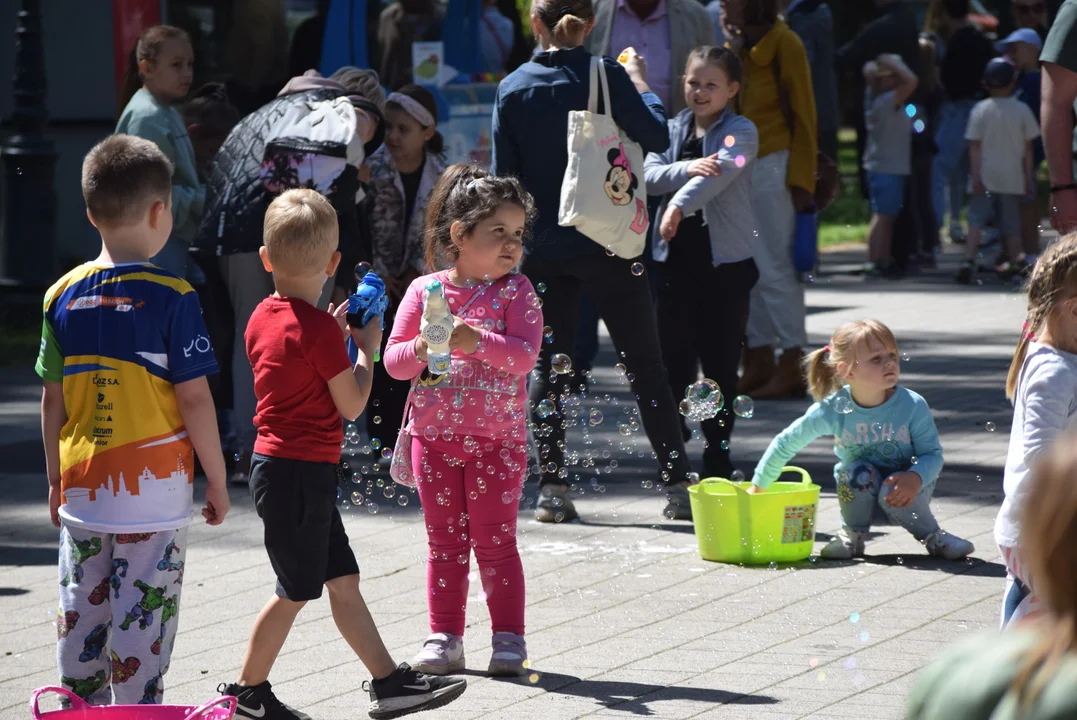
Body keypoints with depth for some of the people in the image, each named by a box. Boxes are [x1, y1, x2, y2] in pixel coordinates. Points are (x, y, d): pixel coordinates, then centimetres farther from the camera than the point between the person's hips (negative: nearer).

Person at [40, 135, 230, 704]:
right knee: (143, 616, 1)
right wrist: (217, 481, -1)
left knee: (81, 614, 13)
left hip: (81, 487, 5)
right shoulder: (171, 297, -12)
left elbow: (52, 401, 7)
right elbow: (193, 400, -11)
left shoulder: (63, 295, 2)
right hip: (153, 486, -4)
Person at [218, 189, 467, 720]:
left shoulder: (263, 318, 5)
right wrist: (365, 348, -1)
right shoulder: (318, 330, -20)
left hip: (277, 467, 9)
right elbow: (351, 404, -14)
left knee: (343, 581, 11)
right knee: (295, 592, 3)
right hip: (301, 473, -9)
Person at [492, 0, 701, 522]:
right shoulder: (606, 77, -8)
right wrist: (639, 82, 6)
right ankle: (678, 485, 5)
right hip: (606, 244, -2)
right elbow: (656, 138, -8)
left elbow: (503, 175, 1)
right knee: (645, 364, 6)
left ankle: (552, 488, 2)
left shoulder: (512, 89, -1)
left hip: (543, 246, 2)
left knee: (549, 364, 10)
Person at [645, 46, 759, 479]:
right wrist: (687, 168, -22)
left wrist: (678, 204, -37)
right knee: (674, 356, 3)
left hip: (725, 259, -3)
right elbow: (649, 176, -2)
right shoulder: (674, 130, 11)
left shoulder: (740, 132, -3)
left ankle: (718, 455, 11)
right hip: (677, 257, 3)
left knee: (720, 361, 2)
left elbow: (720, 172, -22)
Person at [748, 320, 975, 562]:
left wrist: (915, 478, -35)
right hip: (858, 495, 1)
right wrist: (758, 487, 1)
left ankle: (932, 536, -4)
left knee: (892, 489, -33)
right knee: (859, 474, -31)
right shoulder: (833, 410, -19)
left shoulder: (913, 406, -19)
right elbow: (785, 444, -6)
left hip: (906, 488, -1)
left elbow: (933, 454, -13)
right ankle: (852, 536, -4)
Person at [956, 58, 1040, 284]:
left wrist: (976, 176, -5)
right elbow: (1028, 148, 2)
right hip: (1012, 178, 1)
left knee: (976, 219, -1)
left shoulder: (980, 110, -4)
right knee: (1011, 222, 10)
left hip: (986, 175, -1)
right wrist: (1028, 177, 9)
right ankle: (1015, 263, 13)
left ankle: (969, 260, -15)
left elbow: (974, 146, -6)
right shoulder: (1022, 110, -1)